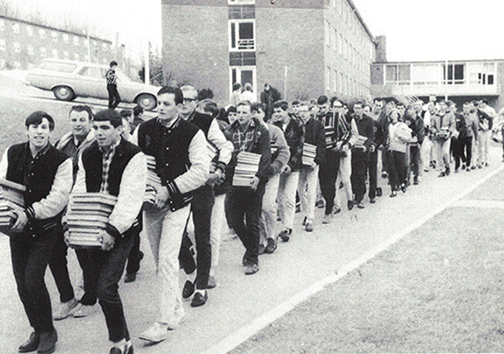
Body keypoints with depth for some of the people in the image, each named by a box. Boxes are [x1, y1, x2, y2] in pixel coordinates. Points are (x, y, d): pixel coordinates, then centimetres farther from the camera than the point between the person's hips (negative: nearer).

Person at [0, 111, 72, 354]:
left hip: (44, 228, -4)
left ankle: (48, 332, 9)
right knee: (21, 283, 8)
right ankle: (37, 331, 26)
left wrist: (29, 213, -26)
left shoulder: (61, 161, -10)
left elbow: (58, 197, -16)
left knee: (33, 279, -13)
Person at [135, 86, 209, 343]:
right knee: (160, 261, 12)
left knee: (167, 260, -11)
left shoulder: (192, 133, -8)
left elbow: (201, 170, -12)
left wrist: (169, 189, -16)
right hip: (150, 203, 5)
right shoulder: (144, 130, 3)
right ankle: (176, 310, 28)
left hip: (176, 204, -5)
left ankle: (163, 322, -5)